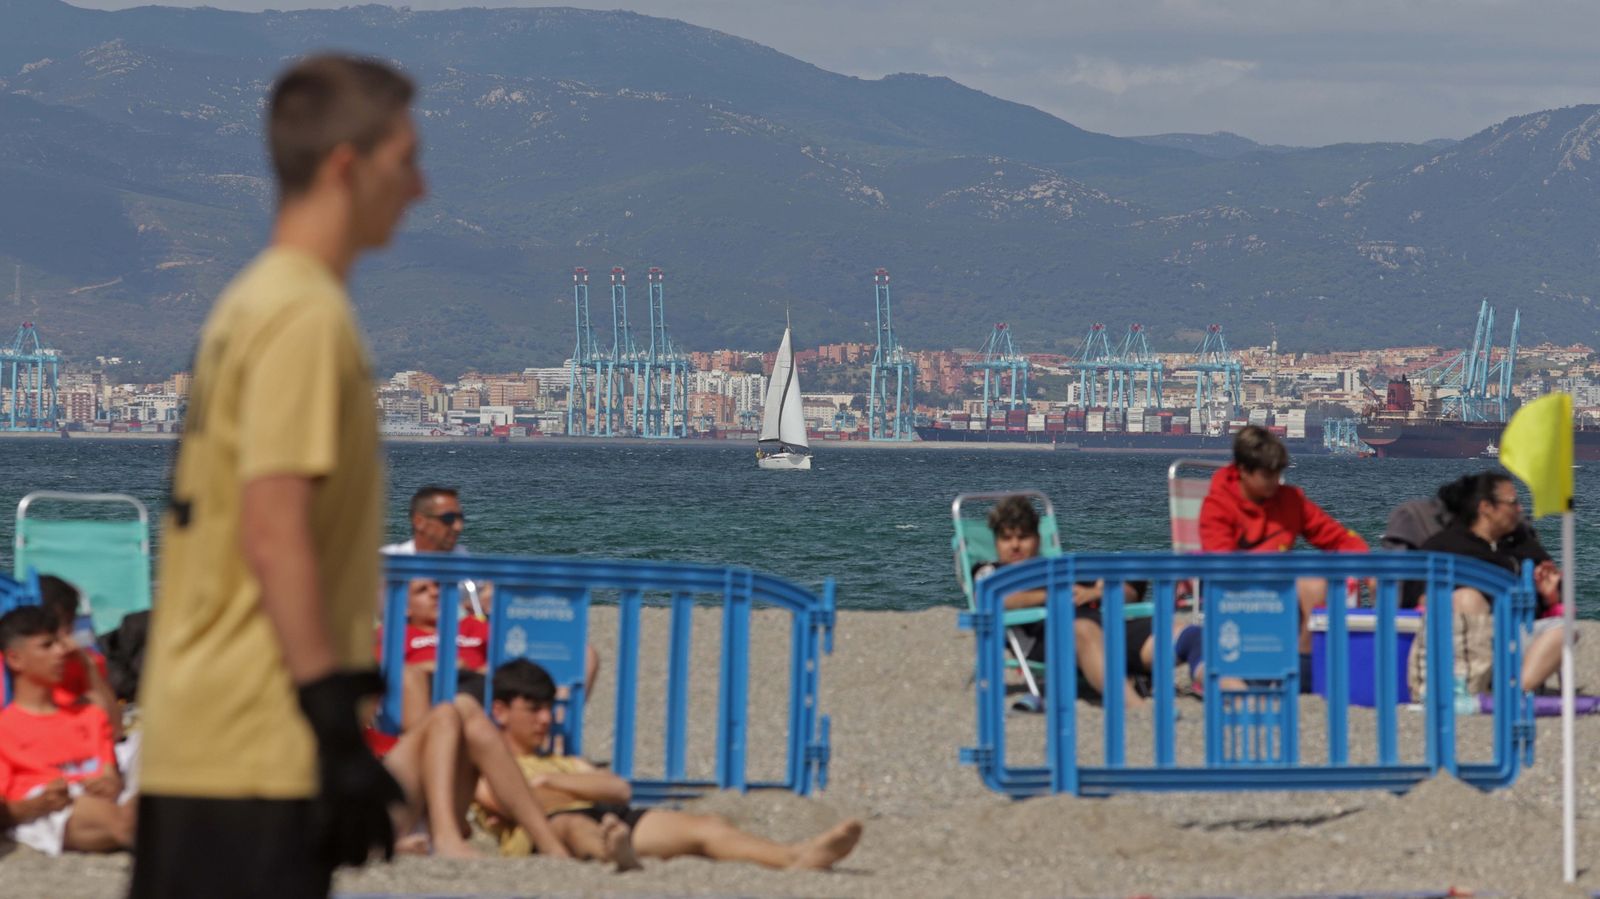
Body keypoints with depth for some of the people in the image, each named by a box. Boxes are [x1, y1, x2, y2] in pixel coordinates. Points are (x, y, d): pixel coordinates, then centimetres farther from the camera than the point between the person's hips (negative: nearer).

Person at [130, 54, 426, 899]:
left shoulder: (247, 304, 17)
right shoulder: (307, 314, -12)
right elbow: (274, 533, -19)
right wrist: (337, 727, -20)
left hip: (193, 733, 10)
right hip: (258, 751, -10)